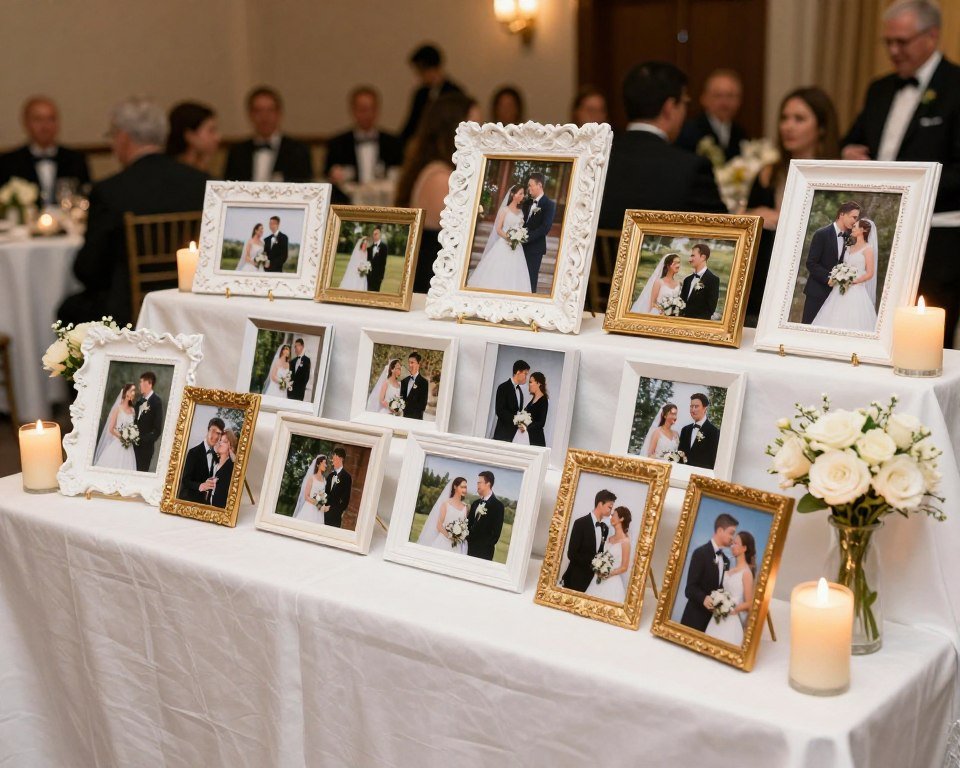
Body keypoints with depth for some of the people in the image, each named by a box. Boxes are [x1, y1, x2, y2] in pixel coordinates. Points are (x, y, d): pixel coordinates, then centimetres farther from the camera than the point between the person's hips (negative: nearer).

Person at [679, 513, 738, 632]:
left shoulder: (726, 561, 17)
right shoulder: (701, 553, -7)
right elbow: (690, 588, -14)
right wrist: (704, 598, -32)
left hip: (714, 618, 7)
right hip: (695, 618, -7)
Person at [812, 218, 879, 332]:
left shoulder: (867, 249, -2)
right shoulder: (850, 248, 17)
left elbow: (870, 273, -8)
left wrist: (852, 281, -18)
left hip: (855, 292, -6)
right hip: (841, 290, 6)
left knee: (851, 324, -10)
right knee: (835, 322, 0)